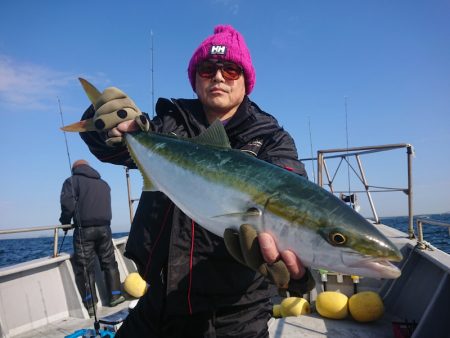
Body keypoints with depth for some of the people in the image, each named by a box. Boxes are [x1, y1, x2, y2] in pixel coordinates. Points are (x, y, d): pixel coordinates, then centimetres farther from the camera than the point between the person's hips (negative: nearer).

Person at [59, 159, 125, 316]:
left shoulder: (72, 181, 3)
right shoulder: (104, 184, 19)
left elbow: (68, 204, -9)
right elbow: (106, 207, 13)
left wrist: (65, 221, 4)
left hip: (84, 229, -4)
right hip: (104, 228, 4)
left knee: (85, 267, 3)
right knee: (109, 262, 14)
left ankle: (90, 305, 6)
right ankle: (115, 295, 19)